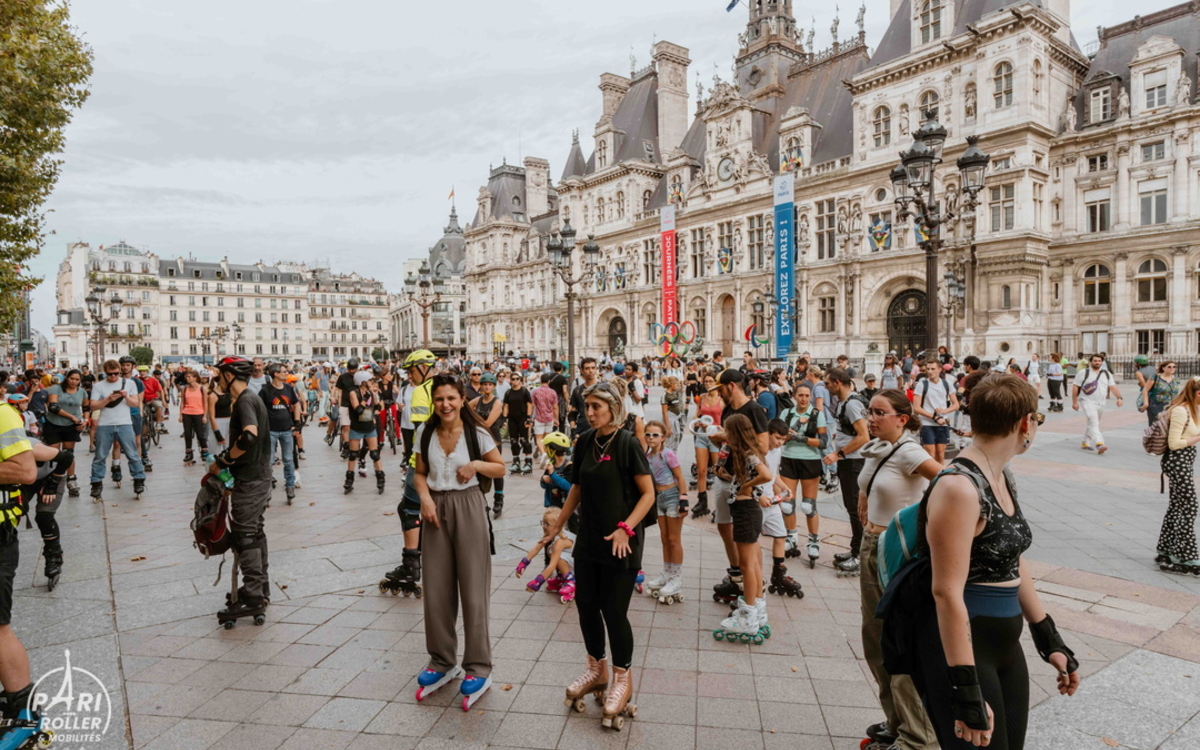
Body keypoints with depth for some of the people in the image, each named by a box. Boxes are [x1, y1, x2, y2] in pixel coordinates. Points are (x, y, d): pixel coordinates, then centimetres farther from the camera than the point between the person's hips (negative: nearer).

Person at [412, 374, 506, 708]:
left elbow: (501, 468, 3)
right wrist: (425, 497, -9)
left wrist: (477, 464, -15)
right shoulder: (425, 432, 2)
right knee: (436, 590, 10)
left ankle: (478, 668, 15)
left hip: (469, 509, -3)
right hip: (436, 509, 4)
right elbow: (420, 473, 9)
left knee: (473, 590, 1)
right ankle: (442, 661, 29)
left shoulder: (477, 433, -6)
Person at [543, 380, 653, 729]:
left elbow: (648, 493, -14)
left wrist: (625, 528, -24)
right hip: (588, 538, 6)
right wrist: (558, 524, 13)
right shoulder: (585, 442, 2)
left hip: (620, 542, -6)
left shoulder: (627, 443, -15)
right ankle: (596, 670, 35)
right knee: (585, 603, 13)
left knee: (614, 610, 1)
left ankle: (622, 680, 24)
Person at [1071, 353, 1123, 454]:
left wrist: (1119, 397, -11)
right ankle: (1099, 444, -30)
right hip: (1088, 402, -6)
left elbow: (1113, 387, 5)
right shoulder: (1083, 373, -3)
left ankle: (1085, 443, 28)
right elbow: (1075, 387, -4)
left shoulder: (1107, 374, 12)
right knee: (1094, 423, -18)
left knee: (1092, 424, 14)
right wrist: (1074, 402, -7)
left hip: (1101, 403, 6)